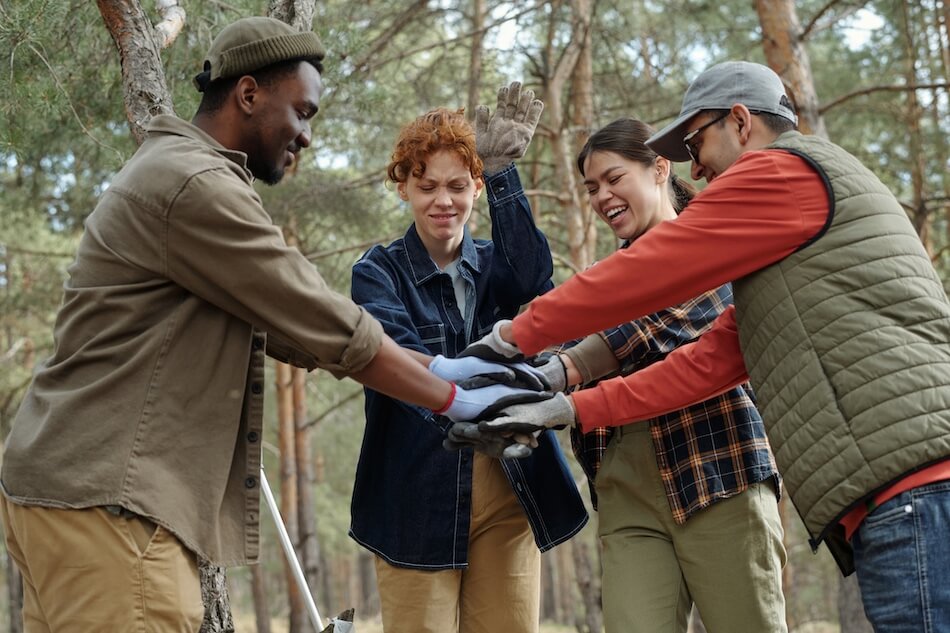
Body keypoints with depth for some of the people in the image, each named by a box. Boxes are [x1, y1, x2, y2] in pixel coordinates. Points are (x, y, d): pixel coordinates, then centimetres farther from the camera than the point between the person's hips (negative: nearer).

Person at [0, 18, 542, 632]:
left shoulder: (173, 175, 20)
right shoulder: (197, 186, -13)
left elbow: (289, 329, 18)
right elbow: (327, 326, -11)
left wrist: (432, 368, 14)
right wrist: (457, 400, -1)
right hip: (102, 501, -10)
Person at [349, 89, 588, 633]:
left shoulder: (494, 264, 12)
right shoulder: (379, 273, 1)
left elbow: (532, 279, -12)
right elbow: (395, 353, -18)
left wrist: (504, 173, -21)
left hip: (511, 493, 3)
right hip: (419, 500, -3)